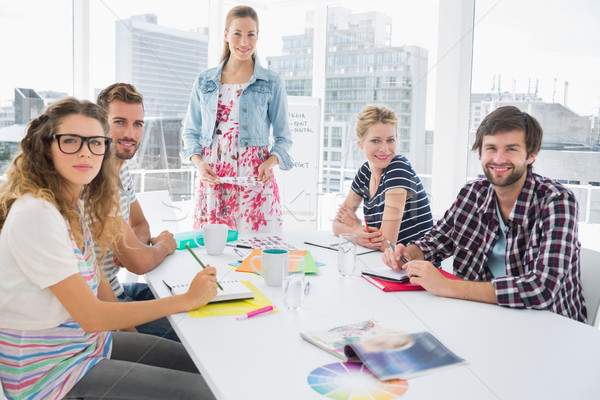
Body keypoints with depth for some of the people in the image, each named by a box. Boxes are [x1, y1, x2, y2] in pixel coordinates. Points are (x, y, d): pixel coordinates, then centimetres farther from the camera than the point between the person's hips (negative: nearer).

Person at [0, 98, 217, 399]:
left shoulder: (78, 202, 3)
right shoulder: (36, 215, -26)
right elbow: (91, 317, -24)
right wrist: (187, 299, -19)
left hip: (89, 340, 9)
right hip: (50, 372, -8)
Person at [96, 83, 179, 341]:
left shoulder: (121, 167, 5)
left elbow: (141, 225, 19)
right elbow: (139, 263, -27)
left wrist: (131, 245, -6)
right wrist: (164, 245, -3)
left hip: (116, 289, 10)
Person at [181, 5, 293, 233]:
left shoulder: (272, 84, 5)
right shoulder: (204, 81, 11)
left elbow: (283, 138, 7)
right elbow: (191, 132, 15)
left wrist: (271, 162, -12)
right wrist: (199, 162, -4)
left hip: (254, 178, -2)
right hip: (211, 177, 2)